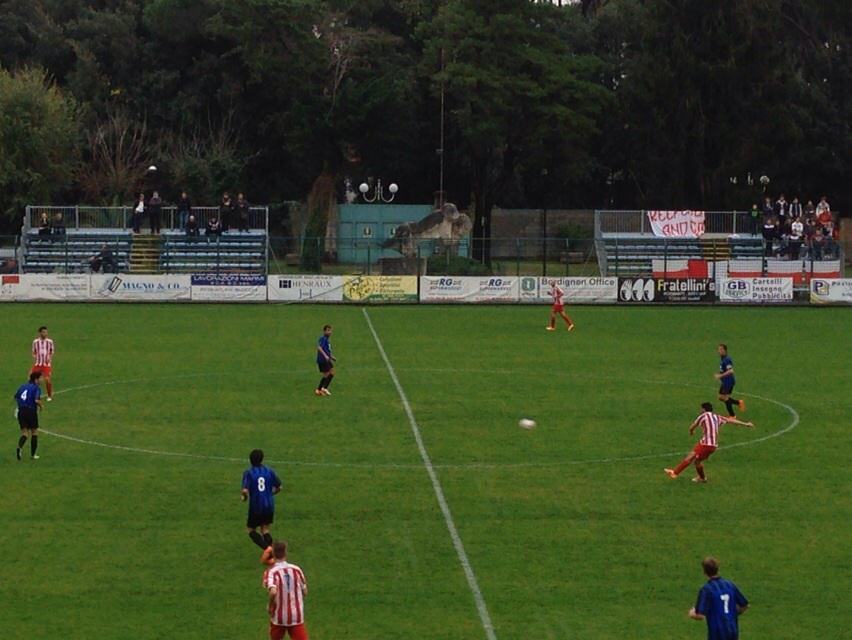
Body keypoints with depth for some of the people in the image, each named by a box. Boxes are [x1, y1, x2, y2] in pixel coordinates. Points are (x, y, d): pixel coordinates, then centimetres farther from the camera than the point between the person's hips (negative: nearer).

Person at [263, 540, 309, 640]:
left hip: (279, 617, -1)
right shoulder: (296, 569, -2)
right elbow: (305, 592, 6)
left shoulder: (271, 572, -13)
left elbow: (273, 592, -30)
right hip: (297, 617, 1)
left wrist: (270, 606, -11)